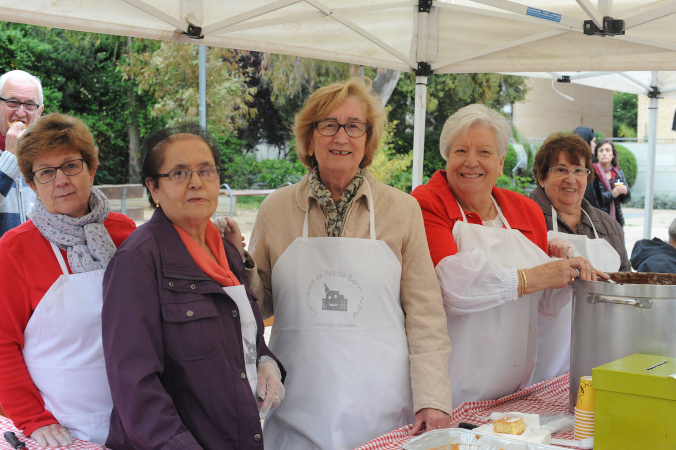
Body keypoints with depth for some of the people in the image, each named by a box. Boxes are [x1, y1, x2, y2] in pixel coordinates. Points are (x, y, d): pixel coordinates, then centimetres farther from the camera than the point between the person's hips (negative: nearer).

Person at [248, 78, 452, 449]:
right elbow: (260, 304, 12)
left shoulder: (402, 209, 2)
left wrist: (432, 399, -6)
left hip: (382, 406, 0)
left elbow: (425, 312, 1)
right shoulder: (276, 208, 4)